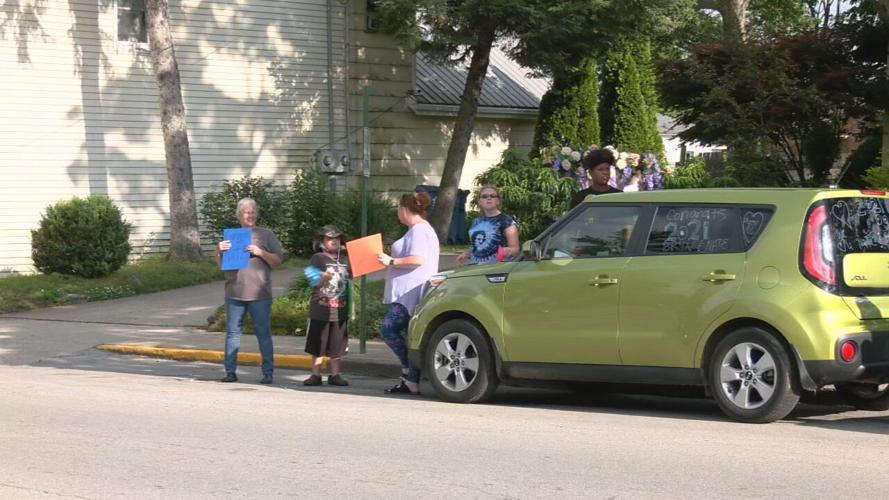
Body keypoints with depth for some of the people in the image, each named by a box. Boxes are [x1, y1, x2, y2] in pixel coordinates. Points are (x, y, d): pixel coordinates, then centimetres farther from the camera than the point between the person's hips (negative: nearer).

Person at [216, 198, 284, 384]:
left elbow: (278, 261, 3)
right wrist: (219, 251, -3)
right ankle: (230, 371, 8)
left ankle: (268, 372, 4)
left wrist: (260, 252, -12)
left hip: (259, 294, -2)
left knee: (263, 333, 0)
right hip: (234, 293, 2)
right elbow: (220, 264, 17)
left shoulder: (266, 235, 9)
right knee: (232, 332, 3)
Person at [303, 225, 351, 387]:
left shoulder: (344, 261, 14)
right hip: (320, 310, -4)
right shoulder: (317, 259, -2)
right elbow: (316, 282, -12)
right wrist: (324, 278, -30)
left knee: (337, 345, 6)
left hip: (340, 311, 4)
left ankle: (335, 375, 13)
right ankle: (316, 375, 6)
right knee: (318, 345, 0)